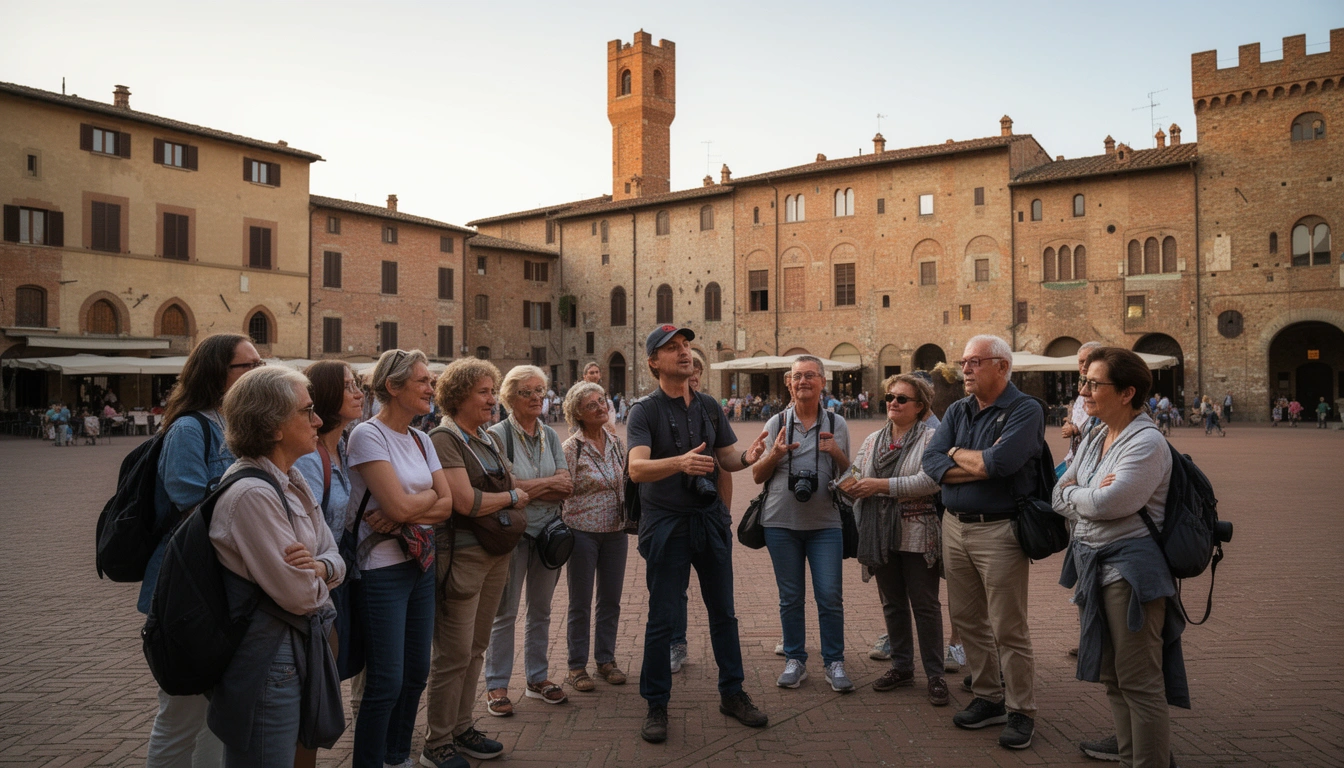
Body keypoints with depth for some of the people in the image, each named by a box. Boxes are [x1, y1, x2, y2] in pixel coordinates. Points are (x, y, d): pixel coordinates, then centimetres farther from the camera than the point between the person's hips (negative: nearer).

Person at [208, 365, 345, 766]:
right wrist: (318, 581, -1)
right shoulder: (253, 495, -24)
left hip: (297, 648, 9)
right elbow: (300, 595, -23)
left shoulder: (293, 482, 5)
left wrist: (319, 567, -15)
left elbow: (335, 558, 7)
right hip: (266, 657, -9)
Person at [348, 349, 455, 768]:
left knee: (416, 673, 15)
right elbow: (399, 505, -21)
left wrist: (404, 515, -14)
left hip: (421, 563, 7)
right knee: (386, 683, 0)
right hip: (383, 570, -7)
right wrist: (431, 495, -3)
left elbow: (446, 505, 2)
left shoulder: (420, 439, 8)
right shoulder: (368, 435, -13)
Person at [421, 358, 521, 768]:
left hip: (496, 554, 8)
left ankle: (462, 728, 30)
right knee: (455, 653, 1)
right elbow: (466, 501, -21)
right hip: (461, 554, -8)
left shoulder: (490, 439, 12)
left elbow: (506, 488, 19)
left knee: (476, 648, 16)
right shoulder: (444, 439, -13)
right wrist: (513, 497, -7)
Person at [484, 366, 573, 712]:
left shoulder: (550, 435, 7)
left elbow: (566, 488, -1)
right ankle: (496, 686, 17)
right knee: (505, 612, 4)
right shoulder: (498, 435, -9)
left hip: (549, 531, 5)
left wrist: (527, 488, -16)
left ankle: (537, 678, 28)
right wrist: (548, 483, -11)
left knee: (541, 610, 15)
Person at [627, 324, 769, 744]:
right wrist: (679, 462, -42)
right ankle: (656, 705, 20)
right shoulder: (645, 410, -9)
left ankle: (732, 693, 30)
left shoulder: (708, 406, 7)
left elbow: (727, 460, 12)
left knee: (723, 611, 14)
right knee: (661, 619, 4)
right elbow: (636, 468, -23)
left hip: (710, 519, 5)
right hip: (666, 524, -5)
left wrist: (748, 457, -12)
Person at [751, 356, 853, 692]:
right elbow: (757, 476, 6)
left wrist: (837, 453, -10)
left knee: (830, 595, -1)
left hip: (825, 523, 0)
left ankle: (834, 663, 15)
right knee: (790, 597, 8)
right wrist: (775, 454, -14)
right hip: (782, 522, 0)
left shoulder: (837, 423, 6)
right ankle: (795, 661, 22)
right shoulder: (776, 423, 4)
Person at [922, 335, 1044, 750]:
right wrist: (982, 464, -15)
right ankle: (988, 699, 30)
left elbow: (1002, 461, -25)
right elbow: (932, 463, -2)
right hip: (955, 526, 7)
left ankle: (1020, 712, 18)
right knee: (967, 619, 14)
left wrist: (957, 454, -8)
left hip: (999, 530, -6)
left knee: (1008, 629, 2)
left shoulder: (1025, 411, -9)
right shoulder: (957, 411, 10)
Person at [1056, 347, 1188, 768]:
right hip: (1091, 563, 9)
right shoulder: (1094, 438, 11)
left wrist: (1073, 495, -5)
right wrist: (1090, 496, -13)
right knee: (1111, 673, 19)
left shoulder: (1147, 442, -15)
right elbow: (1060, 496, 7)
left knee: (1139, 681, 0)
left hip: (1131, 568, -9)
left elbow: (1106, 504, -24)